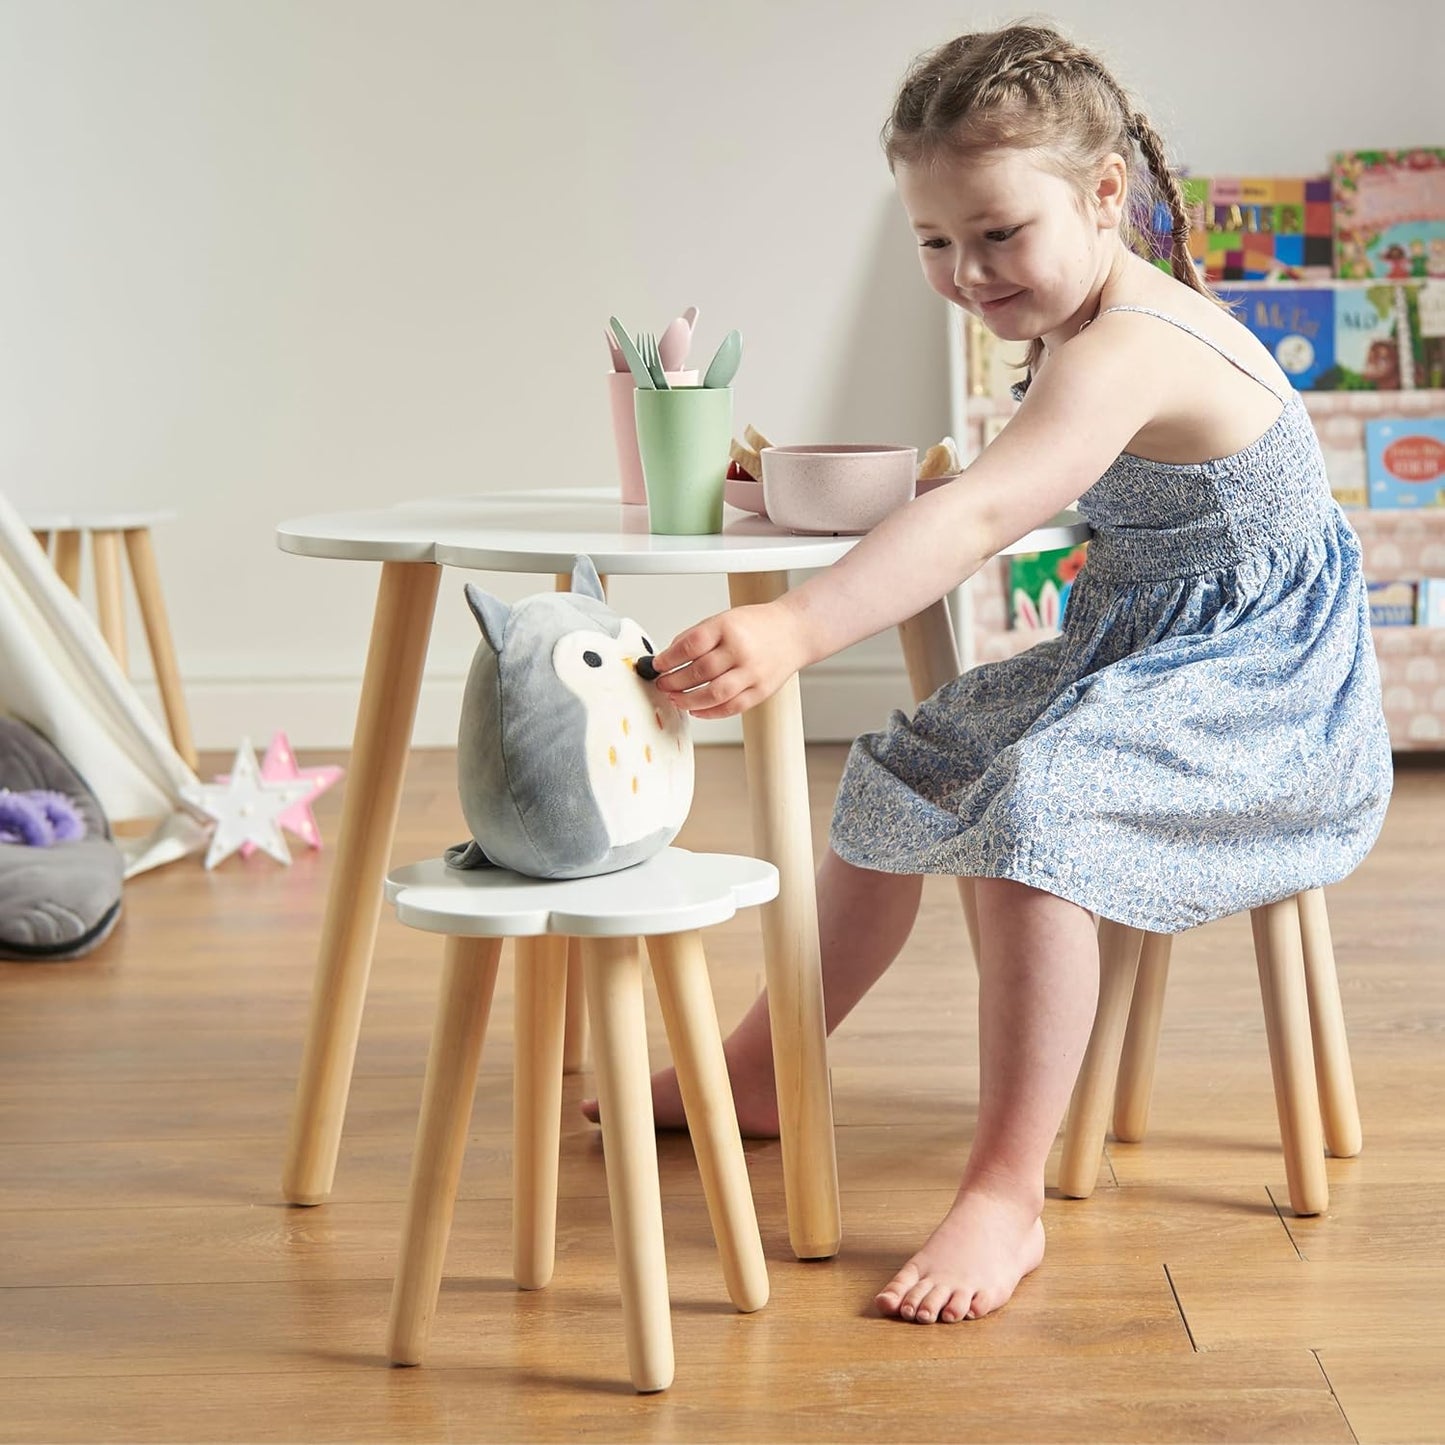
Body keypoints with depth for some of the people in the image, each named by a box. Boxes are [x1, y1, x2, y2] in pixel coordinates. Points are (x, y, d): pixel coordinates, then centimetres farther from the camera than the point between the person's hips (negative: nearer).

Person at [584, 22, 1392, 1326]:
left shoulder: (1127, 351, -27)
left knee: (1031, 811, -36)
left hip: (1261, 690, -11)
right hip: (1134, 656, 11)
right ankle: (759, 1074, 28)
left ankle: (1006, 1197, -26)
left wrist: (794, 629, -53)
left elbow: (982, 518, -43)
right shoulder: (1101, 322, 6)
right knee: (898, 785, 15)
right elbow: (1020, 498, 23)